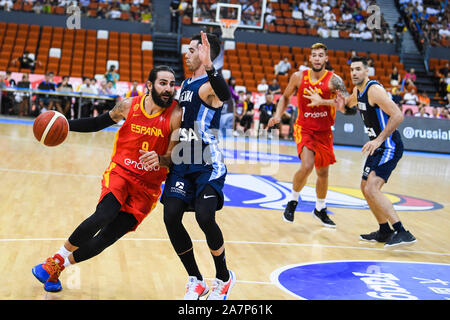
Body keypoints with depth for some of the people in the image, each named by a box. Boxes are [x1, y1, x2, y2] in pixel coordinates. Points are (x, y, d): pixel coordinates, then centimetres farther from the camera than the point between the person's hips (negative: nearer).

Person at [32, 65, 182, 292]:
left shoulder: (176, 115, -11)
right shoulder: (129, 105, -3)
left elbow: (175, 158, -13)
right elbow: (98, 123, 14)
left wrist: (159, 160, -36)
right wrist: (65, 125, 4)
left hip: (148, 186, 0)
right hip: (120, 171, 0)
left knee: (108, 237, -2)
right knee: (104, 215, -28)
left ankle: (58, 266, 21)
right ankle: (56, 259, -7)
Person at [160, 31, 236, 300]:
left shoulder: (207, 85, -10)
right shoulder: (185, 84, 17)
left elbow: (225, 95, -38)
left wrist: (208, 66, -52)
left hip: (208, 165, -8)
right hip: (182, 163, 8)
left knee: (205, 216, -22)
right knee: (171, 217, -7)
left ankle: (224, 277, 4)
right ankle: (196, 281, 10)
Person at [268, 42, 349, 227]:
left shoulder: (333, 80, -11)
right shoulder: (299, 77, -5)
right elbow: (285, 97, 12)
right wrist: (278, 115, -5)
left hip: (324, 132, 2)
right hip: (304, 129, -1)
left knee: (323, 172, 11)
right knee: (307, 166, -23)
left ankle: (320, 209, 33)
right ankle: (293, 200, 2)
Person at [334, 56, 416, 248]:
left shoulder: (374, 89, -18)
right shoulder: (357, 91, 11)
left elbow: (398, 116, -26)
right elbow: (348, 107, 32)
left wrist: (378, 140, -30)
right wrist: (342, 105, 7)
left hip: (389, 147, -10)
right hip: (378, 147, 10)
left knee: (371, 189, -22)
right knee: (366, 188, 17)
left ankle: (402, 233, -22)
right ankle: (385, 232, 29)